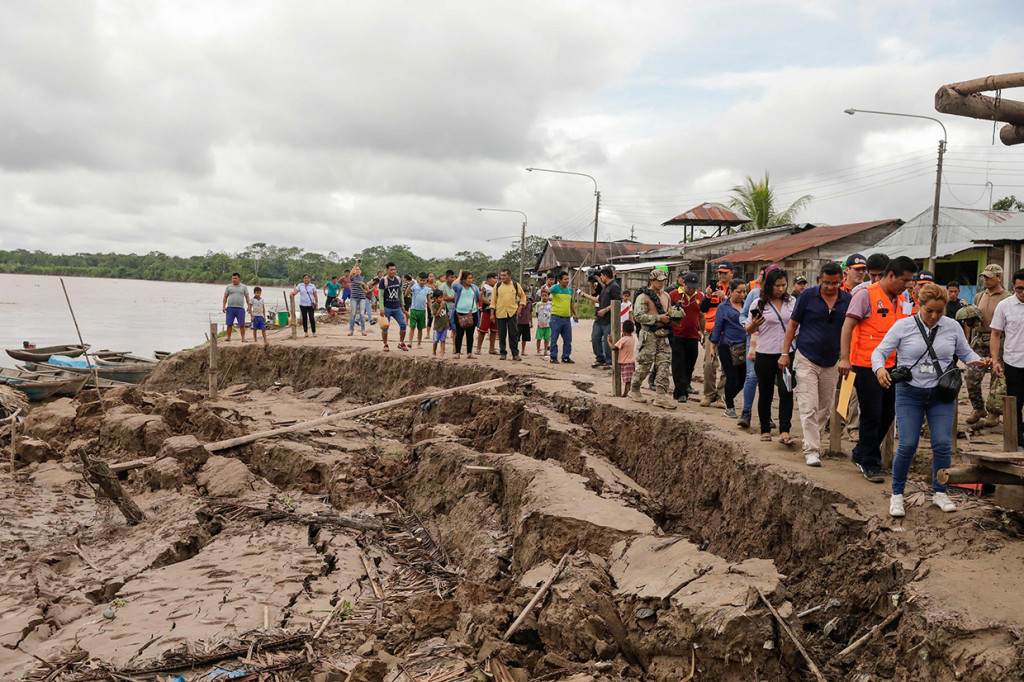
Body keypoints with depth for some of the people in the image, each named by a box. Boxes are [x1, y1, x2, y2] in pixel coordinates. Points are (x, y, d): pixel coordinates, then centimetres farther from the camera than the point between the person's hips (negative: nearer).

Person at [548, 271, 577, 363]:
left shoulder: (569, 290, 13)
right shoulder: (556, 288, -5)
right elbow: (547, 291, -23)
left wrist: (575, 314, 25)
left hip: (567, 318, 6)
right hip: (556, 318, -6)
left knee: (568, 340, 9)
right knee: (554, 339, 0)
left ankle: (566, 357, 19)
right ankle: (553, 357, 8)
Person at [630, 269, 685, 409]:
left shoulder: (666, 296, 16)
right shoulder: (643, 296, -7)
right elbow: (638, 316, -16)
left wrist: (671, 315, 5)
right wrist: (658, 318, -17)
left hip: (663, 335, 7)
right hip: (649, 334, -7)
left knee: (664, 363, -1)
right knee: (645, 364, -3)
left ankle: (661, 395, 1)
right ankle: (634, 390, 16)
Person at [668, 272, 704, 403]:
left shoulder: (700, 296, 10)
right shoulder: (673, 295, -3)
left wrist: (703, 333, 21)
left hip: (693, 337, 4)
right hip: (677, 337, -4)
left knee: (689, 366, 8)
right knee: (678, 365, -7)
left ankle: (681, 390, 23)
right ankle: (681, 393, -6)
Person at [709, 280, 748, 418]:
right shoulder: (723, 308, 0)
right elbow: (717, 328, 1)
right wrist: (712, 347, -1)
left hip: (744, 346, 4)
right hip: (728, 347, -4)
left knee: (744, 378, 5)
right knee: (732, 378, -1)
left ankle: (728, 395, 33)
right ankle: (729, 407, 16)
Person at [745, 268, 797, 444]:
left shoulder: (792, 302, 7)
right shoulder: (759, 303, 0)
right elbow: (749, 330, 5)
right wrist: (754, 324, -17)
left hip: (787, 354, 1)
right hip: (765, 355, -1)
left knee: (786, 392, -11)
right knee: (765, 394, 8)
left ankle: (784, 431, -10)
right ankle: (765, 430, 21)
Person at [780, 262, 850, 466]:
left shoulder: (847, 300, 2)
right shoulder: (807, 296, -4)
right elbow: (793, 324, 2)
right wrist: (785, 353, -2)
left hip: (832, 362, 3)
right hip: (807, 359, -3)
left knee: (826, 408, 13)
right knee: (808, 407, -9)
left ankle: (815, 442, 29)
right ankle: (811, 450, -8)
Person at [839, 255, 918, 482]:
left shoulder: (900, 300, 14)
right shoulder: (866, 295, -8)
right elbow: (847, 326, -12)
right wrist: (844, 358, -20)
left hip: (889, 367, 8)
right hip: (866, 366, -7)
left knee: (888, 414, 11)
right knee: (872, 416, -3)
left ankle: (861, 454, 28)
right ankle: (870, 465, 10)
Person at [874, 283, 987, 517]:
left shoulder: (952, 327, 4)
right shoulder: (903, 326, -4)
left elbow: (965, 352, 16)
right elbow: (880, 351, -3)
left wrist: (978, 361, -5)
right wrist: (880, 368, -24)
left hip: (942, 395, 2)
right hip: (910, 394, -2)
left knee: (942, 444, -2)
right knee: (907, 445, -7)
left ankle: (939, 493, 19)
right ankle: (897, 495, 10)